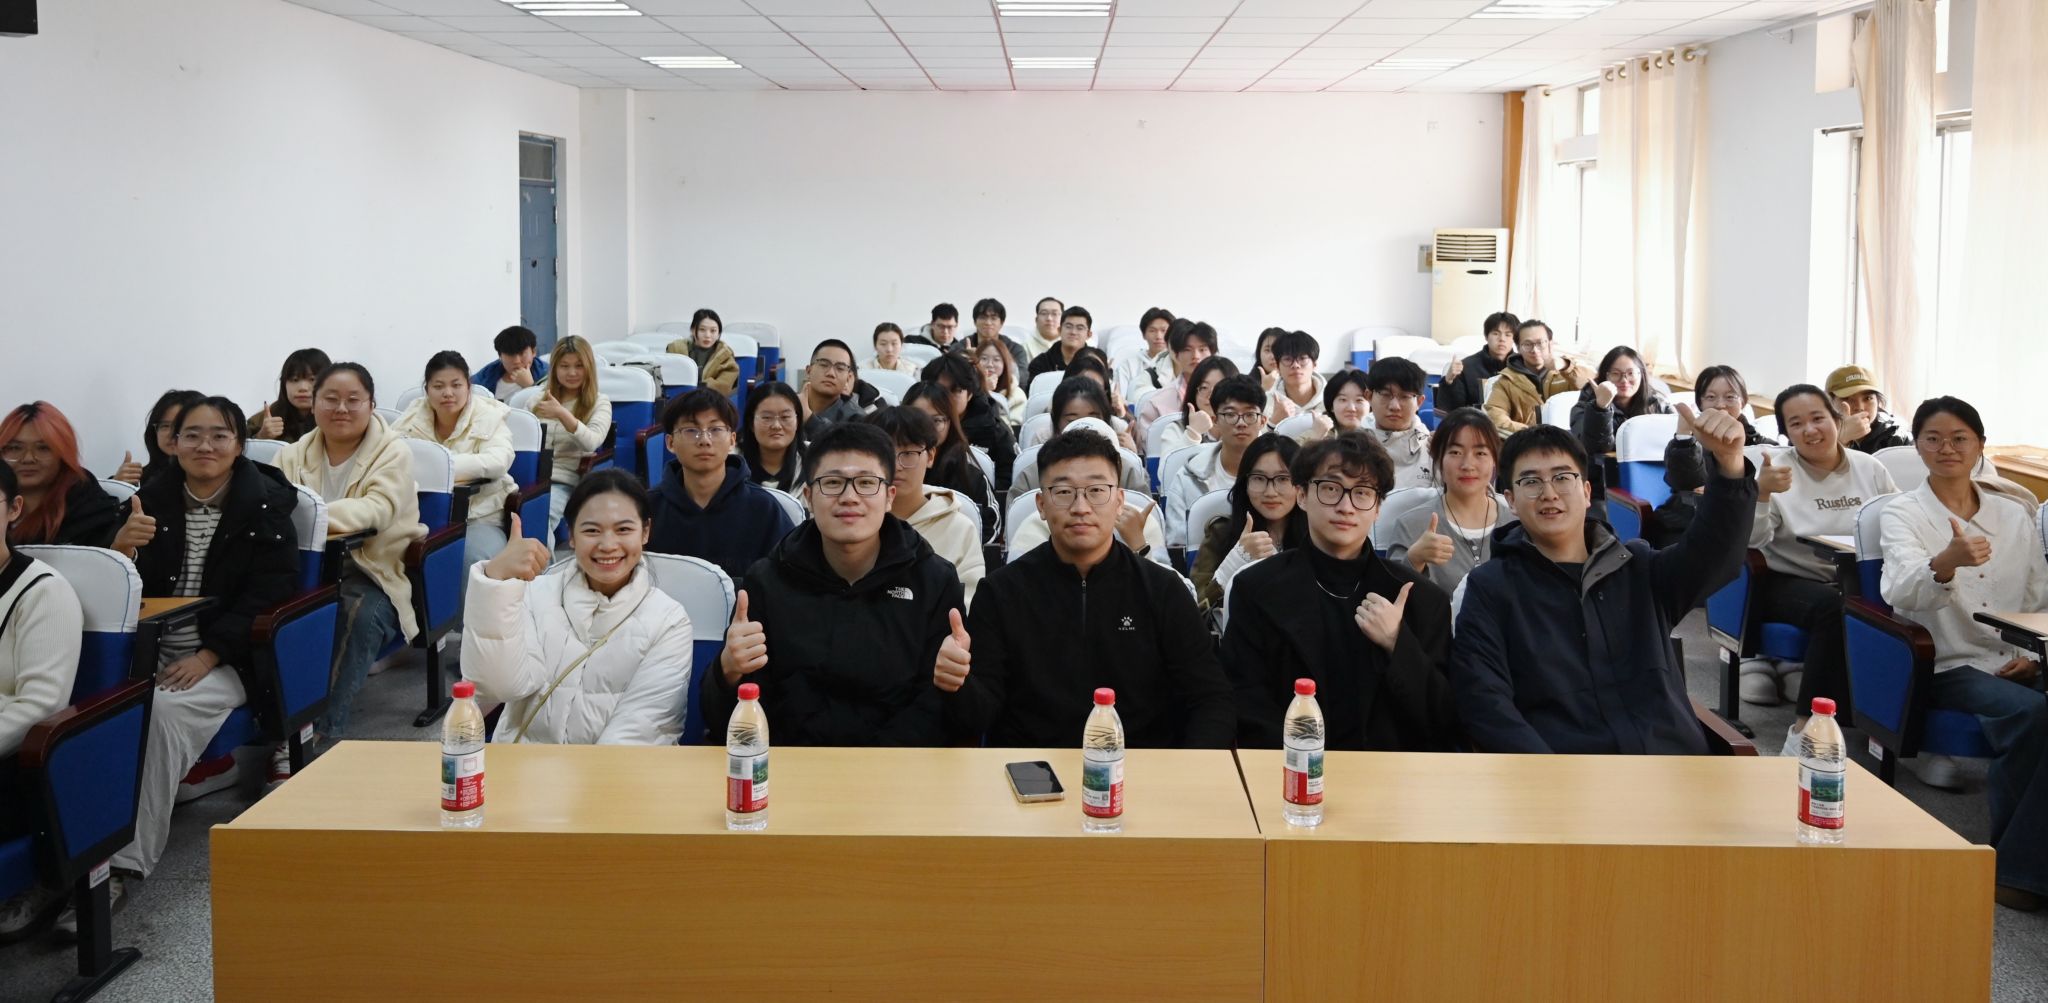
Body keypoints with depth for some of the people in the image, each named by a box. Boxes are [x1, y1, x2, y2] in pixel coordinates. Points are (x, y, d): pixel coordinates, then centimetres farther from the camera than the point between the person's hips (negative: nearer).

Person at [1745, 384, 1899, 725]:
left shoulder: (1870, 469, 7)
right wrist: (1761, 493, -33)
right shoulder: (1777, 469, -3)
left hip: (1859, 583, 4)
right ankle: (1807, 721, -28)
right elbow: (1749, 542, -15)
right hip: (1788, 582, -3)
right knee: (1834, 606, -36)